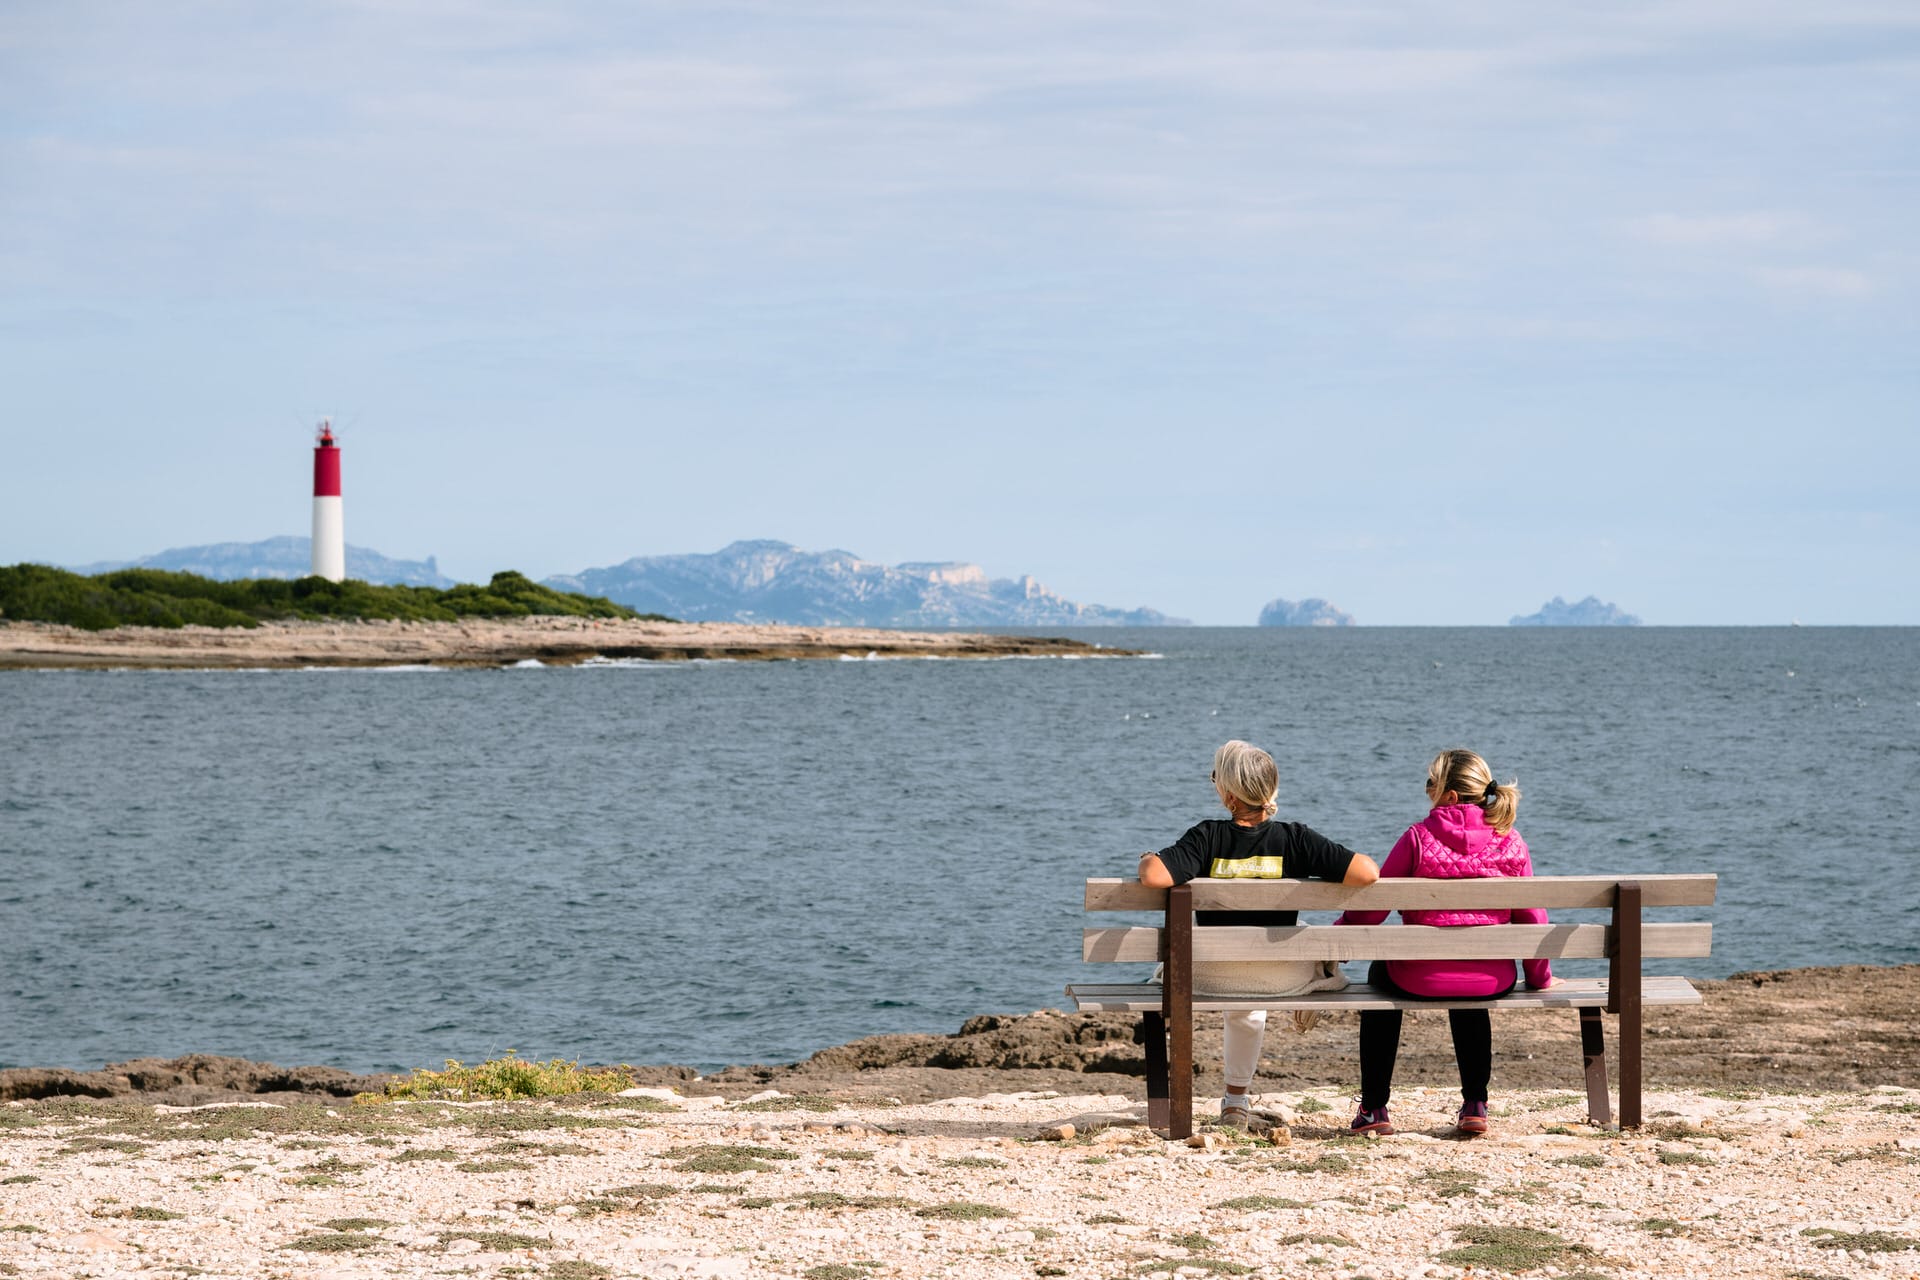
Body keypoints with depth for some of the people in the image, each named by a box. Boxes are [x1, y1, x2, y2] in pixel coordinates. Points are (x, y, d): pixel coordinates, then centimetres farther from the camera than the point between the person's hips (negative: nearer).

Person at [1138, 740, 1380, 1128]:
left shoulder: (1208, 838, -17)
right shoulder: (1295, 839, -14)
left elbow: (1154, 876, -31)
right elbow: (1367, 873, -22)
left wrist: (1148, 860, -7)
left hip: (1212, 978, 0)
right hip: (1284, 979, 0)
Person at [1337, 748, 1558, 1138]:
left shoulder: (1418, 837, -9)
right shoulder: (1510, 843, -3)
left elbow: (1372, 906, -5)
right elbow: (1531, 918, 1)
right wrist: (1539, 976, 17)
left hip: (1420, 980, -2)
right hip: (1492, 981, 3)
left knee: (1380, 973, 34)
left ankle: (1374, 1109, 33)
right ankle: (1474, 1106, 31)